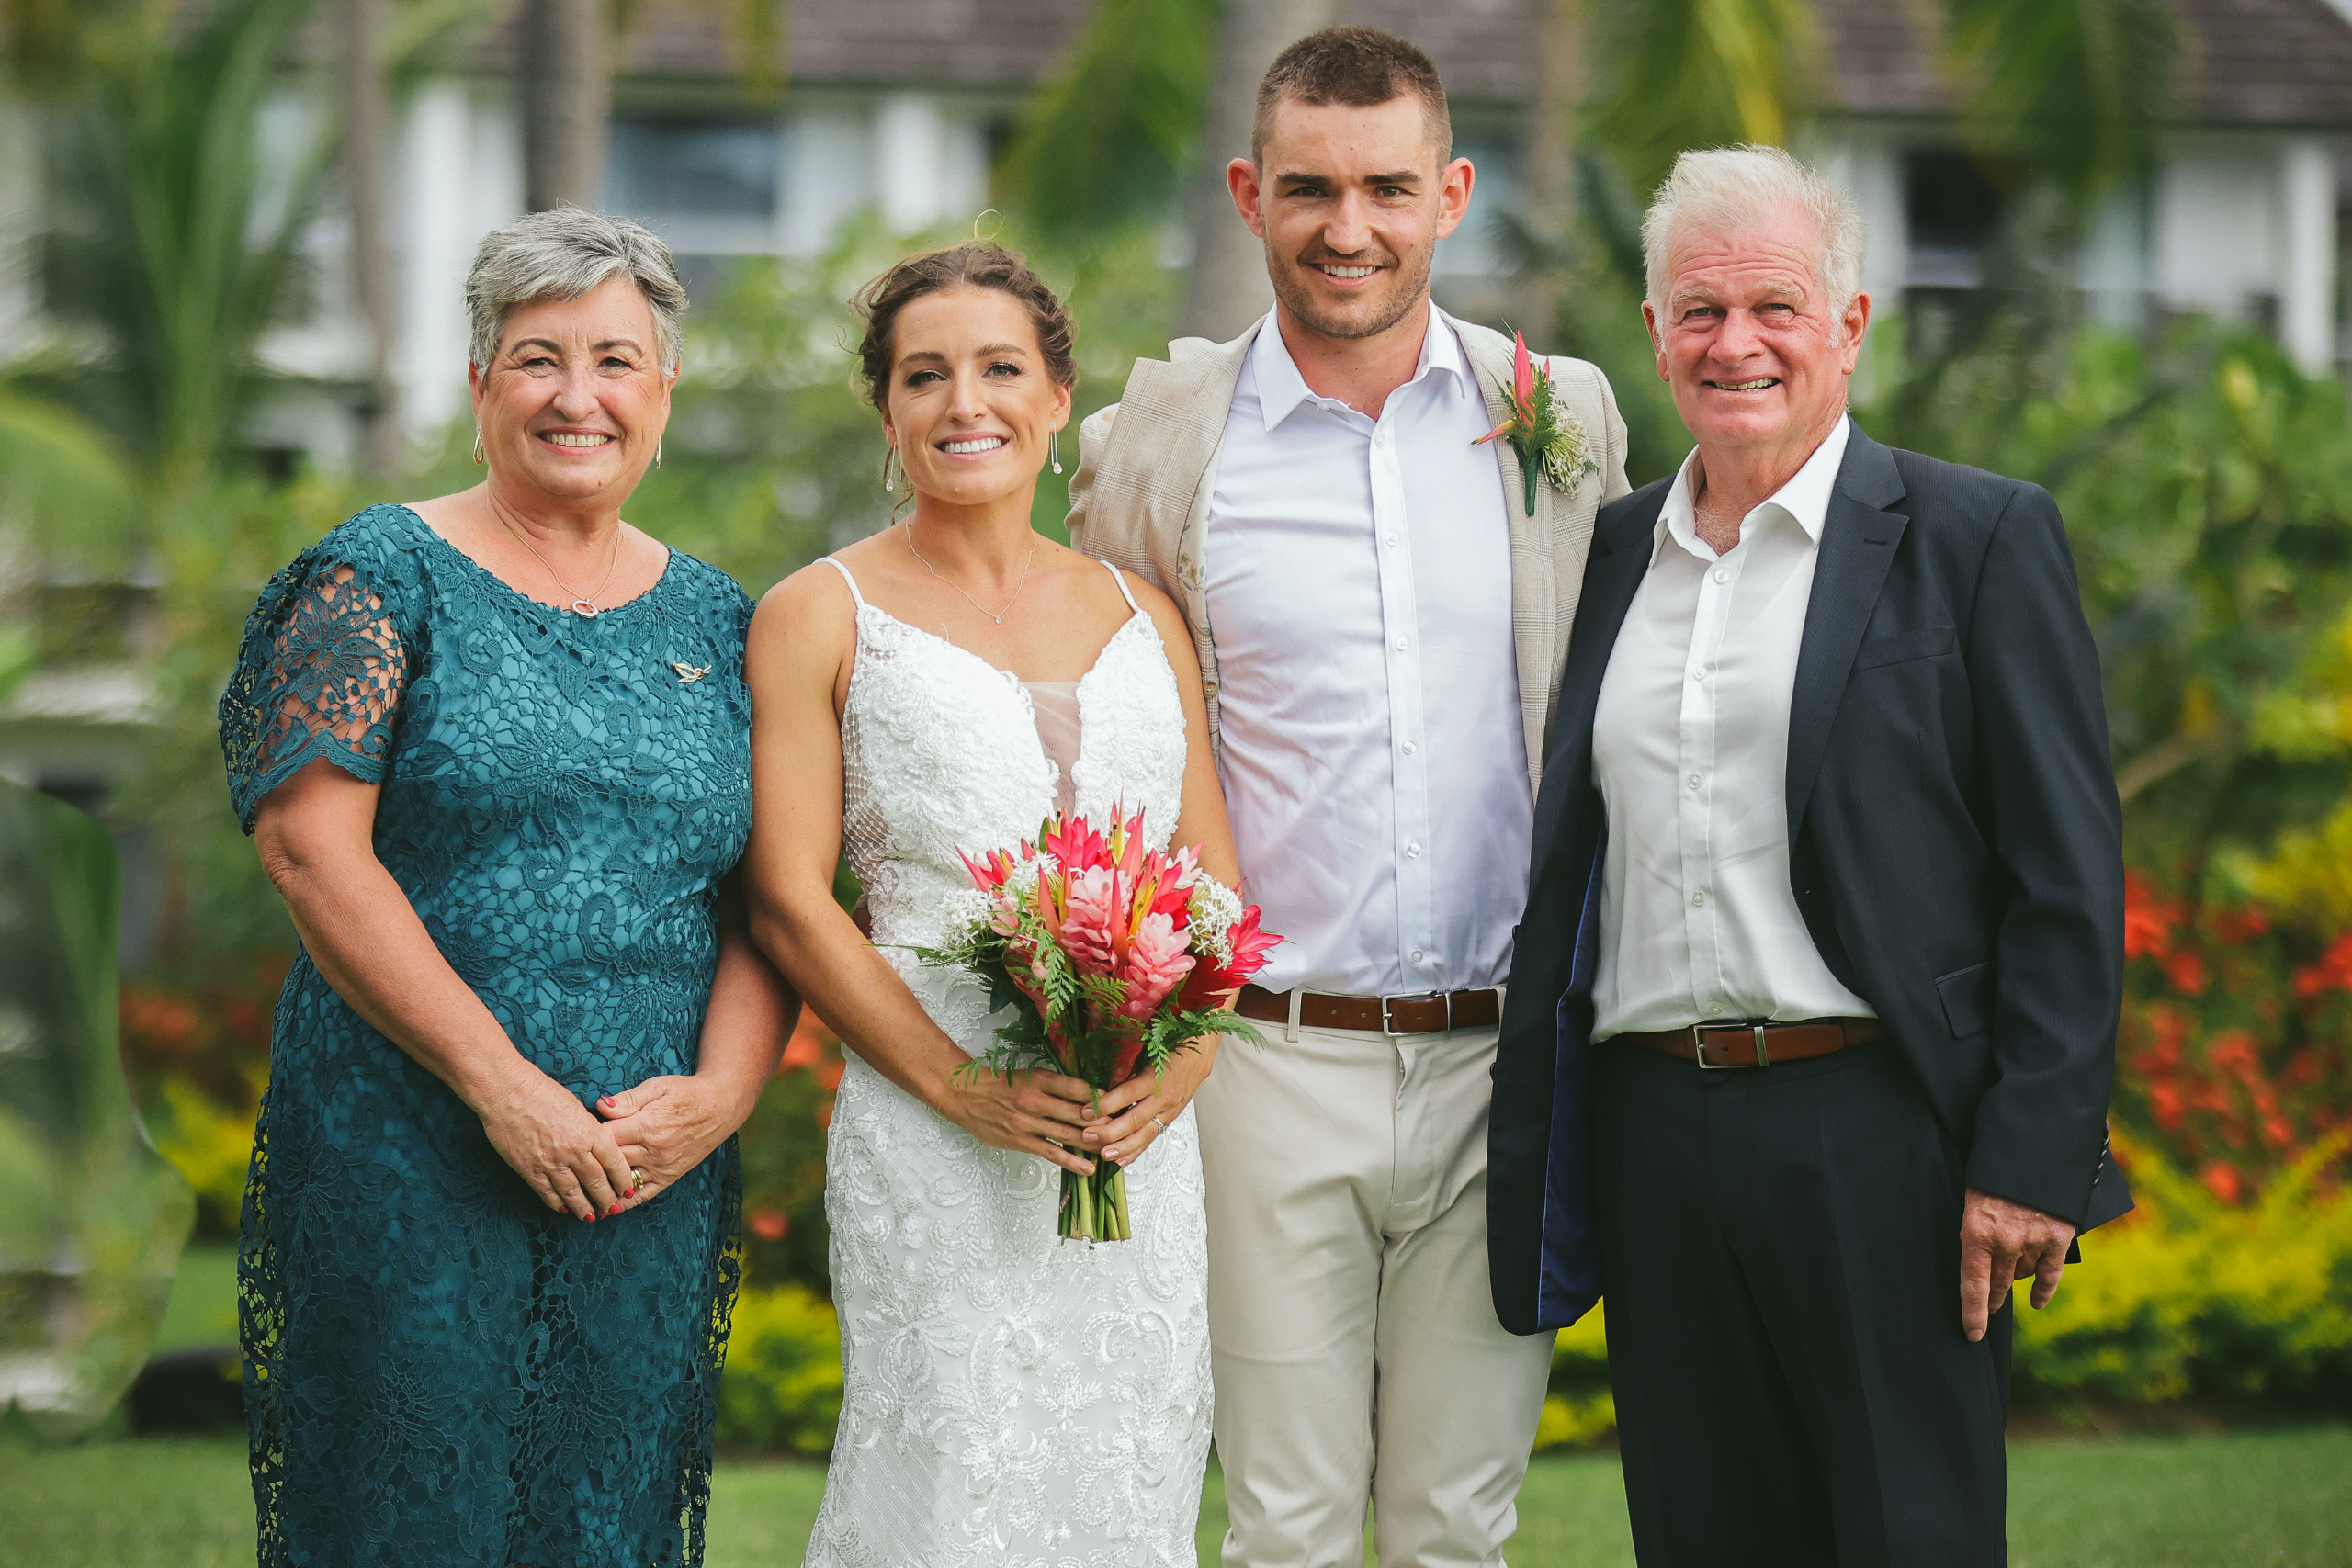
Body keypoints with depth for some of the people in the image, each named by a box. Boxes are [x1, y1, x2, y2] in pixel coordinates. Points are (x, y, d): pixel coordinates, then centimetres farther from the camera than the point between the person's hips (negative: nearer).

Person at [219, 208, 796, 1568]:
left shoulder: (716, 622, 13)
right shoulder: (385, 576, -1)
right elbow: (311, 846, -10)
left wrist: (719, 1091, -10)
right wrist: (501, 1081, -15)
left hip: (655, 1182, 4)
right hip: (408, 1161, -4)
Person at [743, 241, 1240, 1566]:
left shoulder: (1144, 615, 16)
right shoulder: (823, 615, 3)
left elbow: (1214, 864, 14)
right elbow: (790, 899, -3)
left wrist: (1190, 1047, -6)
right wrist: (957, 1084, -13)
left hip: (1143, 1138, 4)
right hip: (936, 1146, -4)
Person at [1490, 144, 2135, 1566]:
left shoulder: (1980, 538, -1)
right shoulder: (1614, 553, 14)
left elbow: (2069, 878, -5)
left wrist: (2035, 1160, -12)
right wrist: (1536, 1162, 11)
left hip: (1879, 1132, -5)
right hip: (1657, 1142, 5)